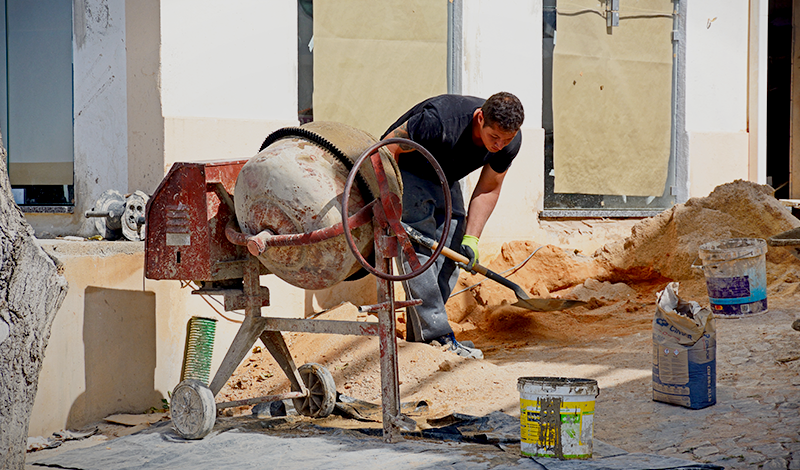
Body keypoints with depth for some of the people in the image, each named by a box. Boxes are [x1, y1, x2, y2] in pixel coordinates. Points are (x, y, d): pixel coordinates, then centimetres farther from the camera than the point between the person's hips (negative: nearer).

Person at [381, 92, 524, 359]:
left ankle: (417, 336, 4)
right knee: (419, 250, -20)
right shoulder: (440, 122, -40)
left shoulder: (510, 142, -20)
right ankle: (437, 337, -22)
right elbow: (389, 147, -27)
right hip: (404, 170, -6)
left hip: (444, 180, 7)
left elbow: (489, 189, -6)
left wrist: (470, 239, -15)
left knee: (450, 257, -2)